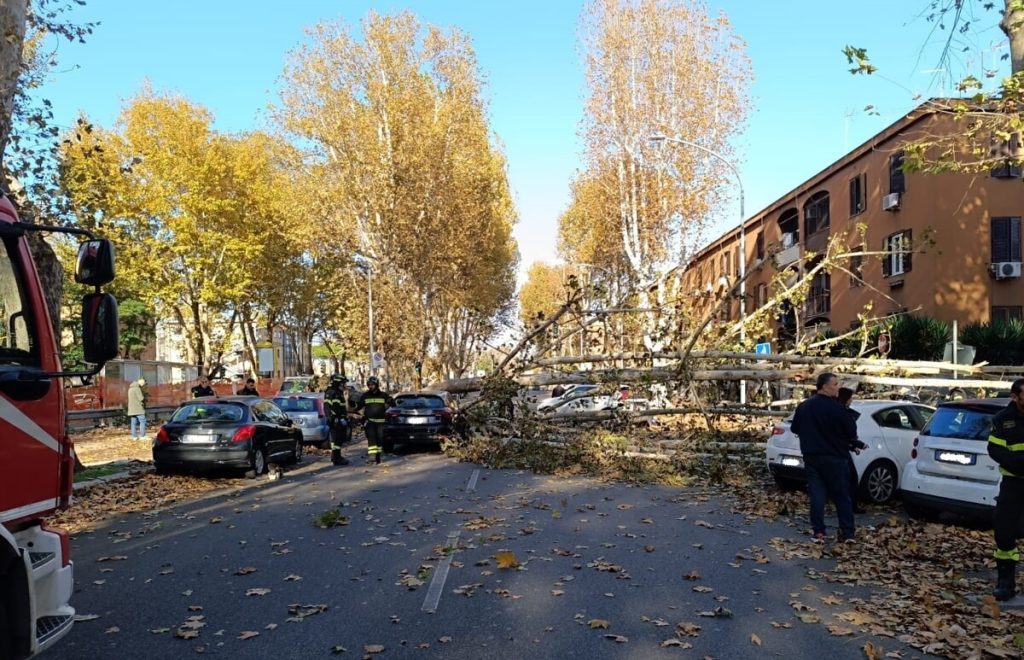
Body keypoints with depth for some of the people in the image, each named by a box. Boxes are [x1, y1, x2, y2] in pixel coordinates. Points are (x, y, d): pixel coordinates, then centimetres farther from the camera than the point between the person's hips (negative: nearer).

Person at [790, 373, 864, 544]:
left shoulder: (803, 406, 3)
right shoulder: (836, 408, -16)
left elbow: (794, 428, 13)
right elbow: (852, 431, -10)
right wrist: (850, 441, 13)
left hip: (811, 457, 5)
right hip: (834, 457, -4)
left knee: (817, 494, 6)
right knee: (842, 496, 7)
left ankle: (818, 532, 4)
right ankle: (847, 533, 9)